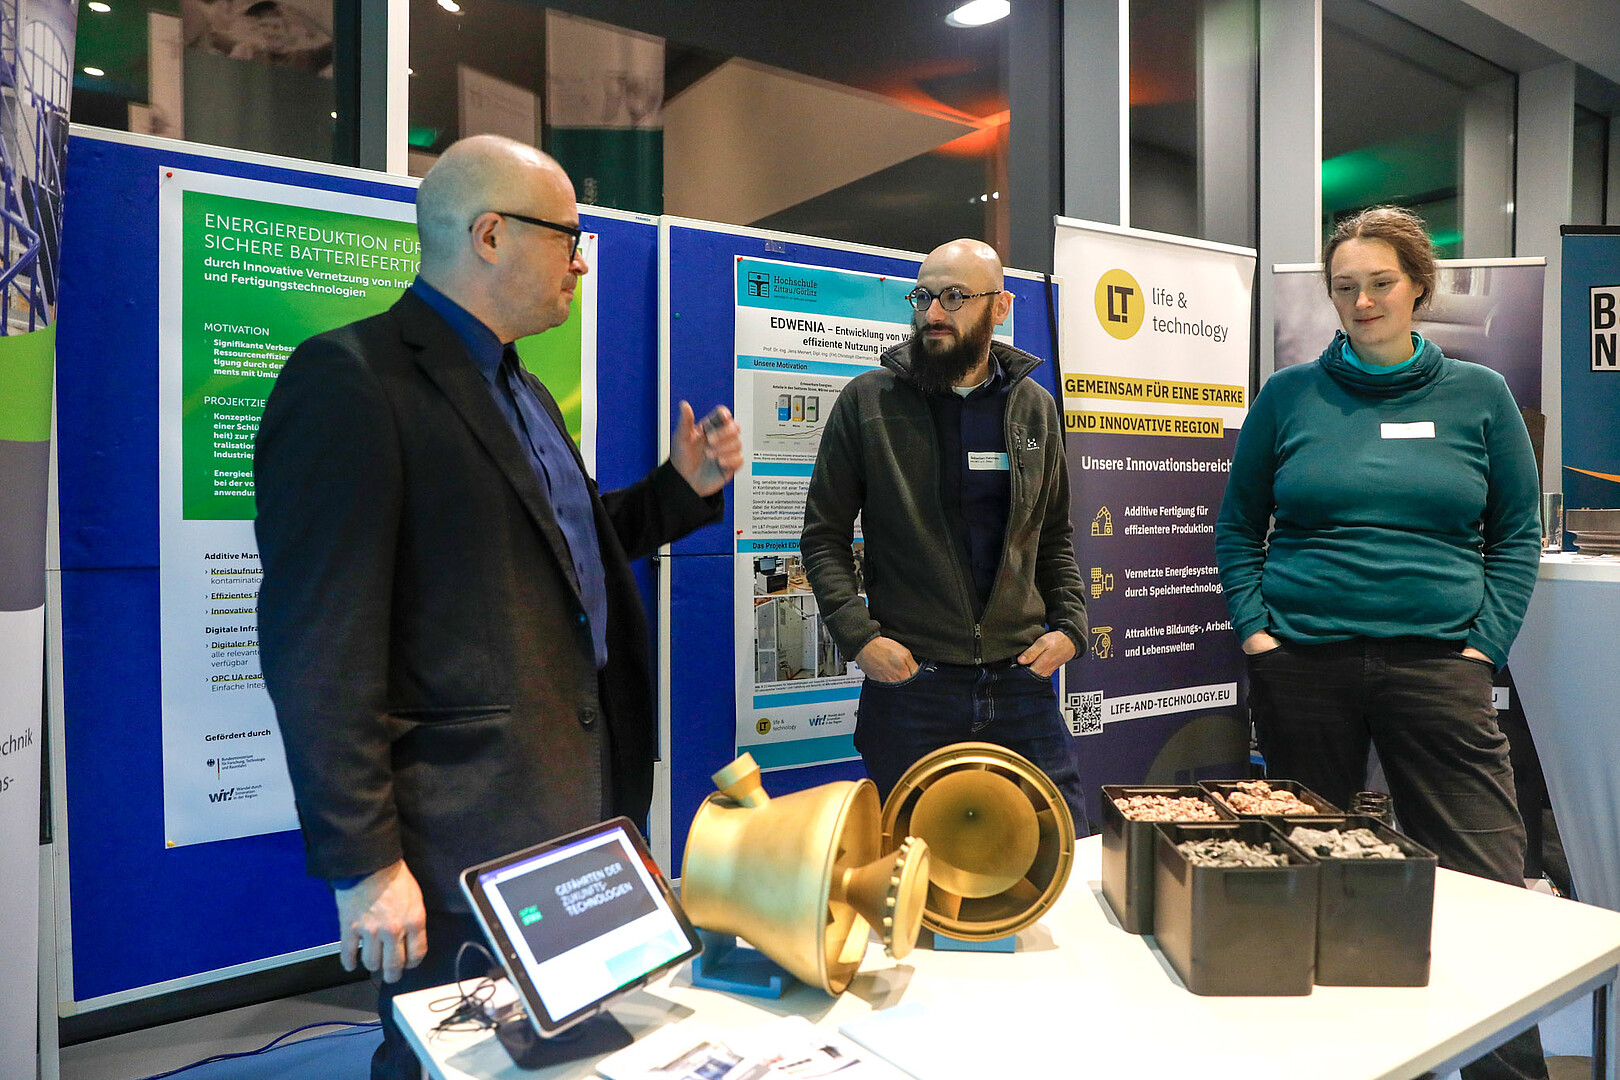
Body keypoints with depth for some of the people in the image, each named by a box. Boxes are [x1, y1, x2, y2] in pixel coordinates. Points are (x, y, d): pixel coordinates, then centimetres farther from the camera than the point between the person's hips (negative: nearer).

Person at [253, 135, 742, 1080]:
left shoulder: (522, 391, 14)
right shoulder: (351, 380, -15)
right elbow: (317, 648, -19)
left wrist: (685, 487, 8)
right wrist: (364, 862, -18)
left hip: (579, 810, 9)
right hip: (464, 845, -9)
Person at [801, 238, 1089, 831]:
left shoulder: (1034, 407, 9)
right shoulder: (868, 401, 0)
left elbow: (1055, 536, 17)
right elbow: (824, 534, 1)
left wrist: (1069, 624, 2)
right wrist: (857, 634, -11)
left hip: (1022, 678, 3)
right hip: (909, 679, -2)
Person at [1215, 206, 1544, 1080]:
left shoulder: (1479, 396, 7)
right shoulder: (1290, 395, 5)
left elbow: (1517, 535, 9)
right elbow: (1238, 527, 9)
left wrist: (1485, 646, -2)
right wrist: (1253, 630, -2)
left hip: (1437, 665, 0)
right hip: (1302, 668, 1)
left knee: (1487, 882, -2)